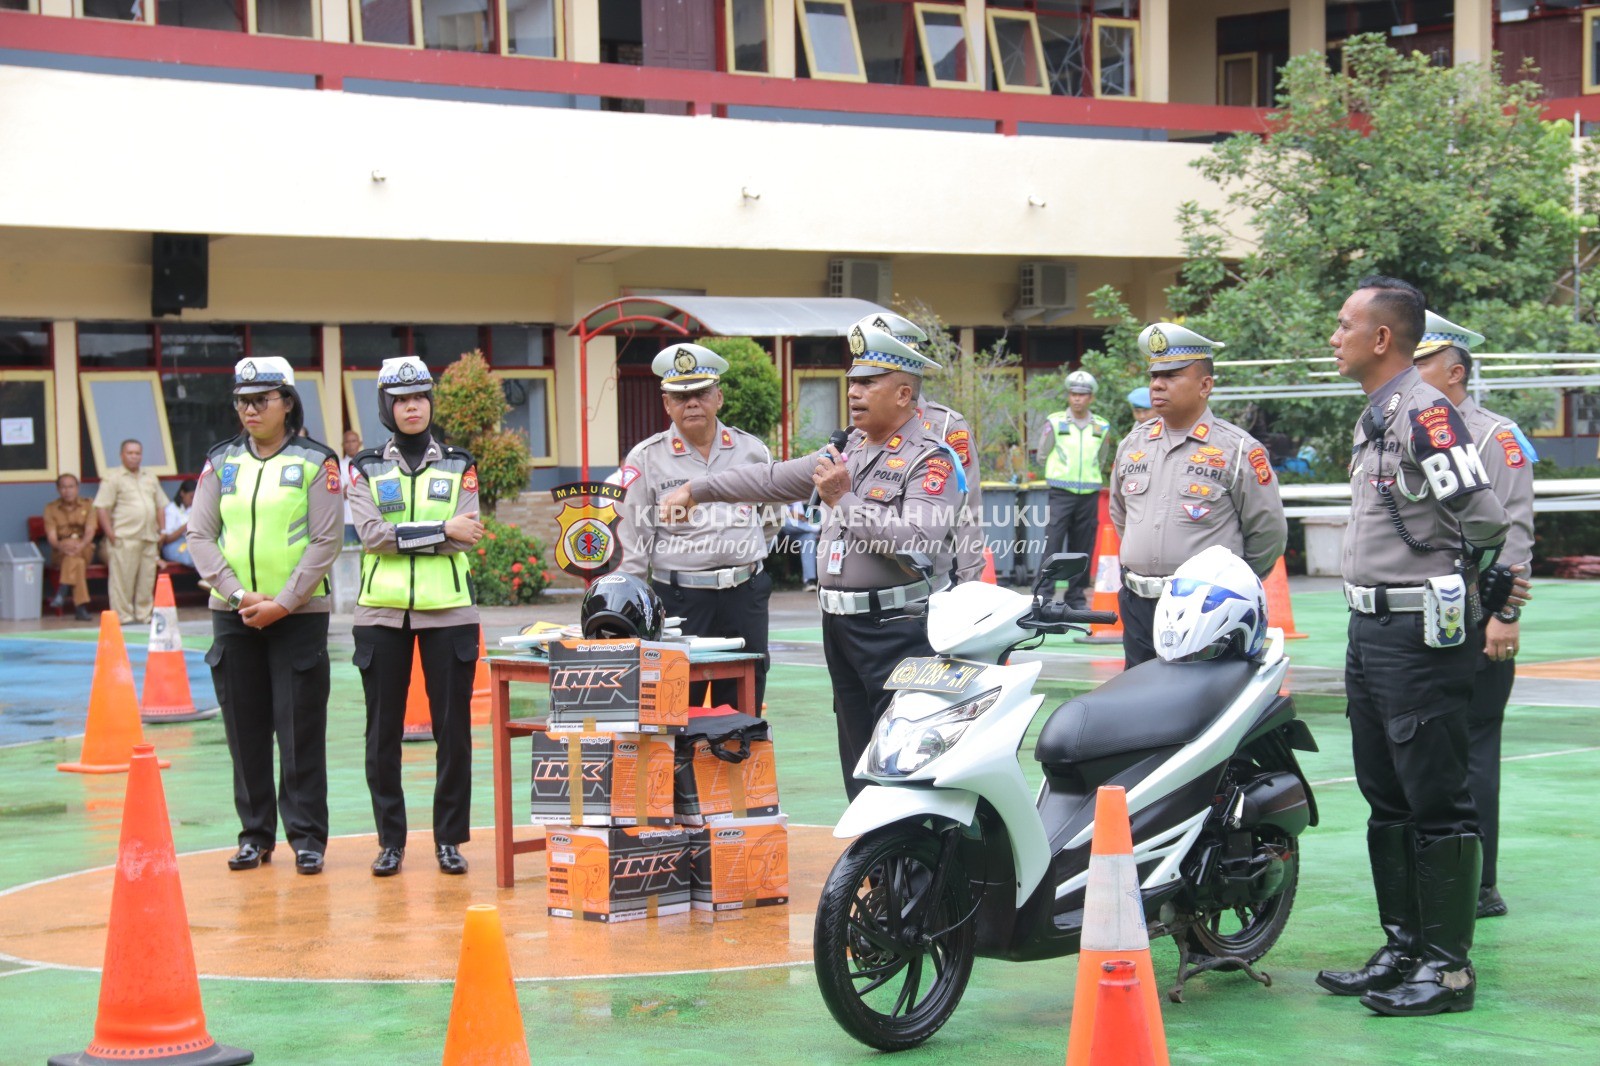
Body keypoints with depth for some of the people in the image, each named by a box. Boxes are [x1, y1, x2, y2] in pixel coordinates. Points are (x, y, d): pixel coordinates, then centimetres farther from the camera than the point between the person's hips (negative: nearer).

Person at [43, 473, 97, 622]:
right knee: (77, 561, -36)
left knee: (74, 554, -37)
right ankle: (81, 606, -45)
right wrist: (61, 545, -32)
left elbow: (90, 532, -7)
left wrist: (80, 545, -30)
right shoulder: (51, 508, 4)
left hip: (85, 550, 0)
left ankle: (62, 592, -42)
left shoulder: (87, 505, 6)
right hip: (60, 554, 0)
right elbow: (51, 537, -7)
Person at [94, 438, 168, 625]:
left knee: (147, 579, 7)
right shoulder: (113, 479, -2)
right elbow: (101, 507, -8)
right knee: (122, 579, -6)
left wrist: (160, 530, 14)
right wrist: (110, 534, -13)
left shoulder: (150, 478, 18)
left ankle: (144, 615, 14)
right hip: (124, 539, -6)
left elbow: (160, 505, 24)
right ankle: (123, 616, -2)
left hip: (149, 539, 6)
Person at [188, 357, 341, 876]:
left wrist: (283, 603, -13)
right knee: (245, 730, 7)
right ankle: (255, 834, 16)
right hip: (232, 614, 3)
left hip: (298, 614, -3)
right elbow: (199, 534, 3)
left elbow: (325, 541, -6)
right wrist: (238, 594, -10)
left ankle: (307, 837, 4)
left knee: (300, 729, -2)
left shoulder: (315, 462, -1)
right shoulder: (222, 462, 9)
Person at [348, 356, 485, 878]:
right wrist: (441, 530, -13)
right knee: (383, 731, 3)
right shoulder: (366, 469, 7)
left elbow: (465, 538, -6)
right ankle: (390, 839, 12)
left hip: (448, 611, 0)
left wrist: (400, 538, -12)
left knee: (453, 727, 1)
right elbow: (371, 534, -8)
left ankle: (450, 838, 10)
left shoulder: (459, 466, 7)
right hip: (382, 613, 0)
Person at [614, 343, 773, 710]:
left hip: (745, 596, 3)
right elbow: (633, 546, 1)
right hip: (680, 599, -2)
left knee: (743, 713, 7)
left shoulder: (751, 450, 7)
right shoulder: (646, 459, 0)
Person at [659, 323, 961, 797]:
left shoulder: (932, 460, -9)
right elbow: (775, 479, 27)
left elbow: (920, 543, -23)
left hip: (899, 630, -8)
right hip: (841, 627, 9)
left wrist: (844, 500, -18)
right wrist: (697, 490, 30)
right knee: (857, 757, 10)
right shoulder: (850, 450, 18)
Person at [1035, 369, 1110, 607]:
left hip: (1089, 495, 3)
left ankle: (1076, 596, 14)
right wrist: (1063, 472, 11)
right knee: (1052, 543, -10)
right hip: (1061, 493, -3)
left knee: (1082, 549, 6)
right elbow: (1041, 454, 9)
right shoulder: (1055, 423, 1)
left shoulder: (1101, 427, 9)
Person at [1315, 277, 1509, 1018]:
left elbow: (1484, 517, -21)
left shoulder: (1424, 414, -16)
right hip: (1372, 629, 10)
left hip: (1420, 631, -10)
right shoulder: (1376, 415, 15)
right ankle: (1403, 948, 24)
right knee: (1386, 801, 15)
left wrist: (1471, 587, -5)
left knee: (1437, 803, -5)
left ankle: (1449, 966, -1)